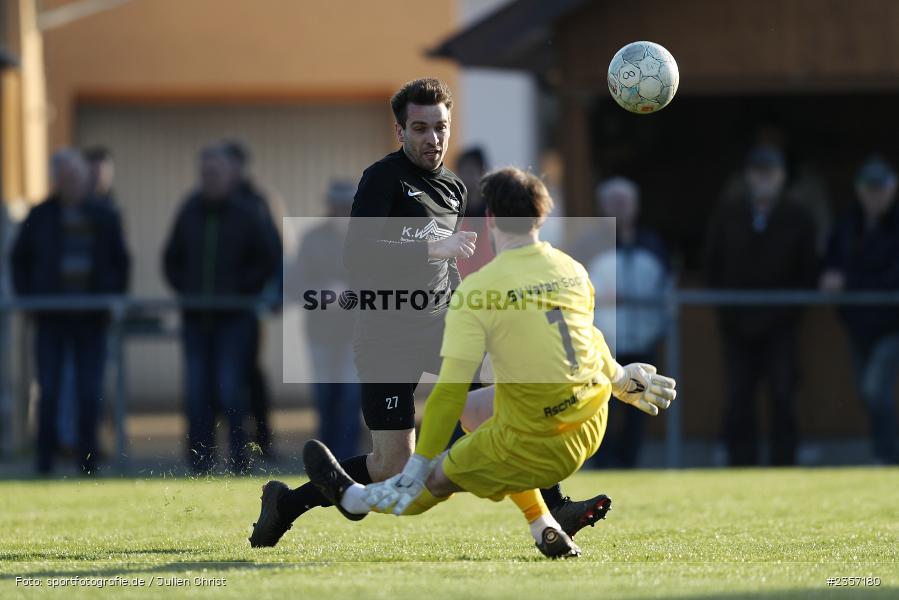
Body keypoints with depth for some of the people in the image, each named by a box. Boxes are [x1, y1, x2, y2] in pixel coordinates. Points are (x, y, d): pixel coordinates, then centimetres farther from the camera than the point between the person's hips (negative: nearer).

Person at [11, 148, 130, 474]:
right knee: (49, 391, -2)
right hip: (51, 317, -1)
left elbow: (121, 263, 15)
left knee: (90, 394, 0)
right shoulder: (39, 217, 6)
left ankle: (88, 460, 6)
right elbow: (19, 260, 12)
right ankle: (44, 462, 2)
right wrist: (29, 300, 2)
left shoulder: (103, 218, 8)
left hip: (91, 317, 1)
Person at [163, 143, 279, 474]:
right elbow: (171, 258, 19)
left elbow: (268, 260, 2)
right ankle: (201, 464, 6)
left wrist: (240, 290, -5)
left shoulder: (245, 215, -1)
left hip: (233, 318, -3)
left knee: (230, 391, -9)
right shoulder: (189, 214, 9)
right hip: (196, 318, 4)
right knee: (197, 393, 2)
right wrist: (184, 291, 5)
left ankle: (238, 459, -2)